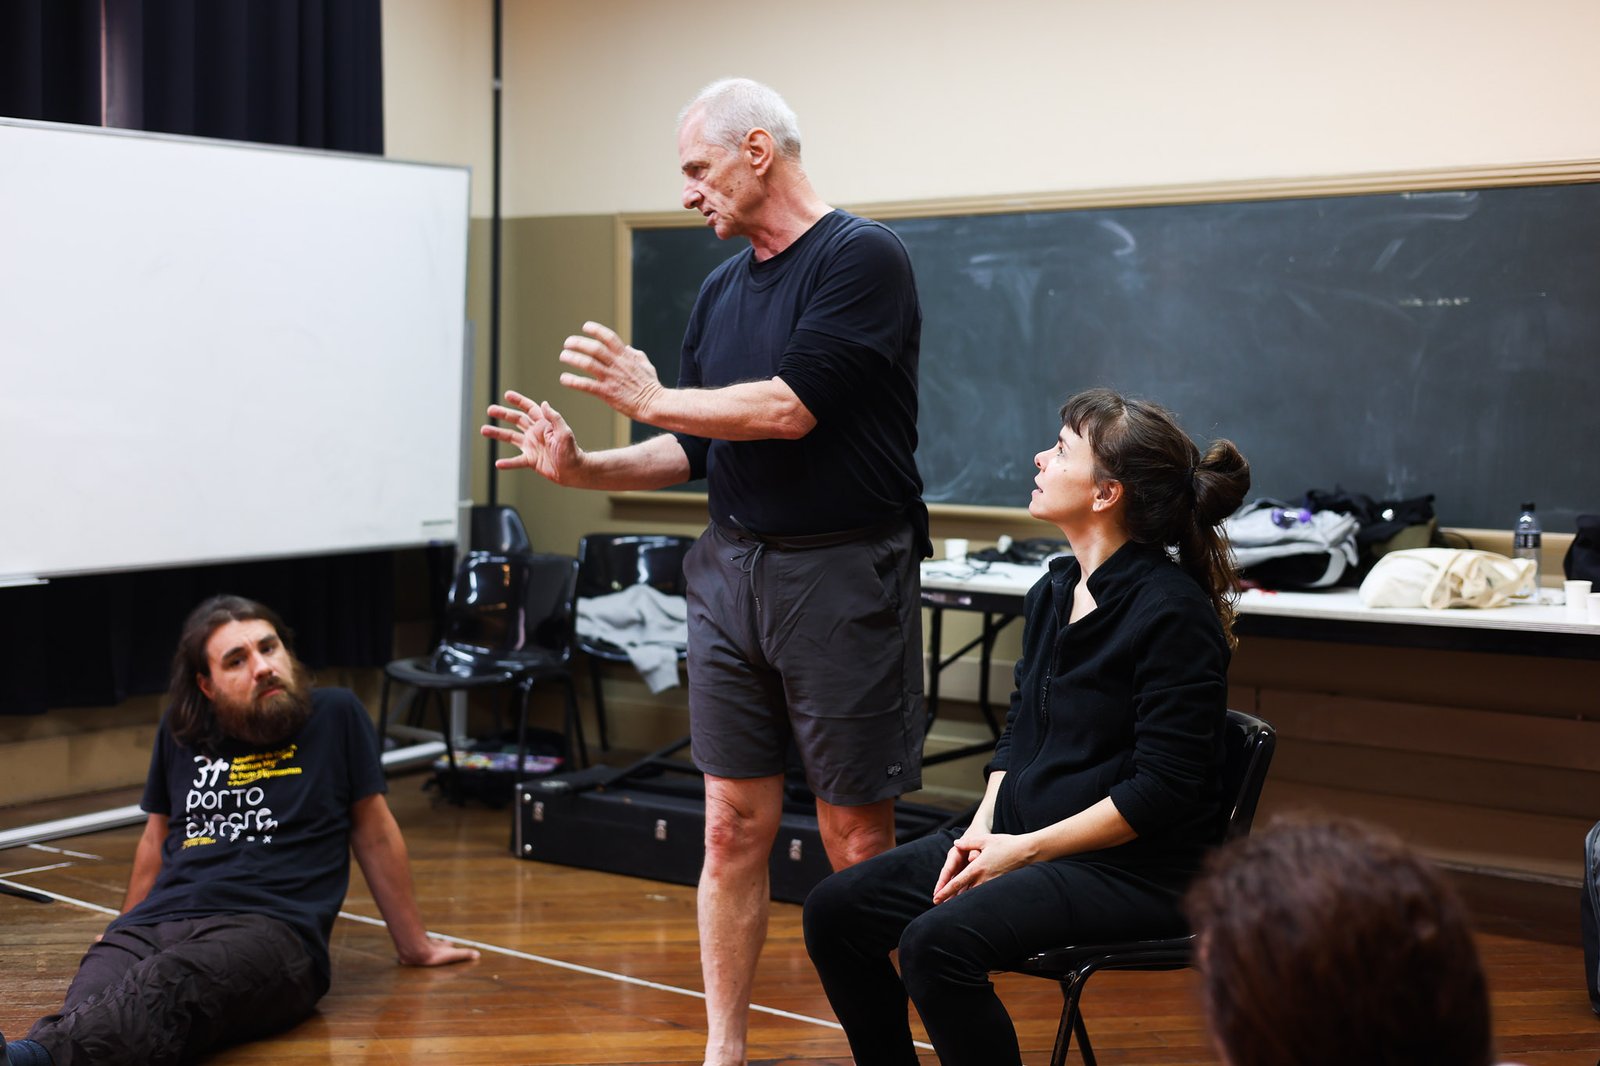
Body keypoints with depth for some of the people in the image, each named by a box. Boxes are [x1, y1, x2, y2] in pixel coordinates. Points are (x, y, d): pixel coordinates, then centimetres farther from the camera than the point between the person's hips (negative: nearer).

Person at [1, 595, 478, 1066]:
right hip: (156, 922, 4)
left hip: (270, 928, -4)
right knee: (88, 1008, -34)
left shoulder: (335, 714, 8)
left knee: (167, 984, -41)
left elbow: (375, 835, 15)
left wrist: (414, 944, 22)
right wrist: (126, 931, 40)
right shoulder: (179, 730, 18)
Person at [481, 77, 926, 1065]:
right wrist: (584, 467, 3)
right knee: (735, 827, 8)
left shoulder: (863, 257, -9)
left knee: (858, 840, 2)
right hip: (732, 571, 7)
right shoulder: (721, 289, 14)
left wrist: (651, 396, -8)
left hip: (842, 575, -6)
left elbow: (792, 407, -19)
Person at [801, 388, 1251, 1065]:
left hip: (1132, 870, -8)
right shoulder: (1053, 592, 9)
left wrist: (1025, 849, -16)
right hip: (1021, 838, 9)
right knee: (835, 911, -2)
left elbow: (1163, 788, -19)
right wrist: (984, 828, 0)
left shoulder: (1173, 612, -17)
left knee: (937, 943, -29)